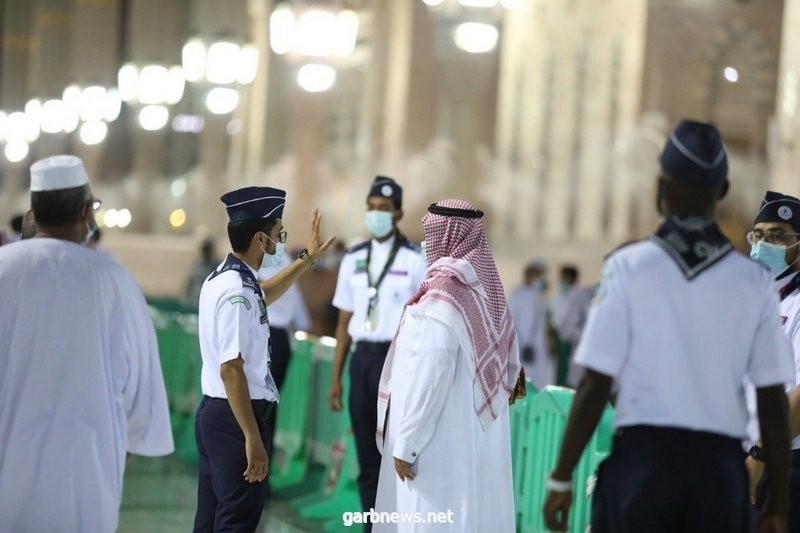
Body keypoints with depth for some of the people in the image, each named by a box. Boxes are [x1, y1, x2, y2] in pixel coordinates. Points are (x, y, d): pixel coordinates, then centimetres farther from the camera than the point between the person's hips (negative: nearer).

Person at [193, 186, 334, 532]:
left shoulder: (226, 278, 10)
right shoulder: (237, 291, -21)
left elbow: (262, 295, 35)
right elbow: (231, 369, -26)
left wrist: (308, 259, 38)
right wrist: (252, 438, -26)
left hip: (215, 413, 10)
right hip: (234, 418, -10)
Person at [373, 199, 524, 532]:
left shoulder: (441, 298, -17)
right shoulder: (489, 292, 7)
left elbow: (428, 379, -20)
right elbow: (511, 363, 13)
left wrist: (406, 444, -15)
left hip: (442, 442, -8)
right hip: (482, 437, 8)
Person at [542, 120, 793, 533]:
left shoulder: (629, 266, -4)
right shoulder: (754, 281, 3)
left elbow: (594, 386, -7)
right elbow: (773, 404, 3)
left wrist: (561, 478, 1)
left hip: (643, 457, -2)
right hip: (722, 467, 2)